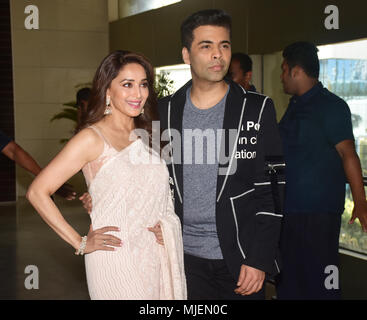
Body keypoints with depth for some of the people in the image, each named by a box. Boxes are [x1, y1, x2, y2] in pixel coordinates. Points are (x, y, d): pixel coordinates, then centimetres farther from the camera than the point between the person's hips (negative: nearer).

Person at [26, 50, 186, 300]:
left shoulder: (145, 136, 10)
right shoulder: (93, 138, -9)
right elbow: (37, 192, -14)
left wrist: (167, 227, 3)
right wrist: (80, 243, -11)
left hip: (156, 258, 6)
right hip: (116, 260, -6)